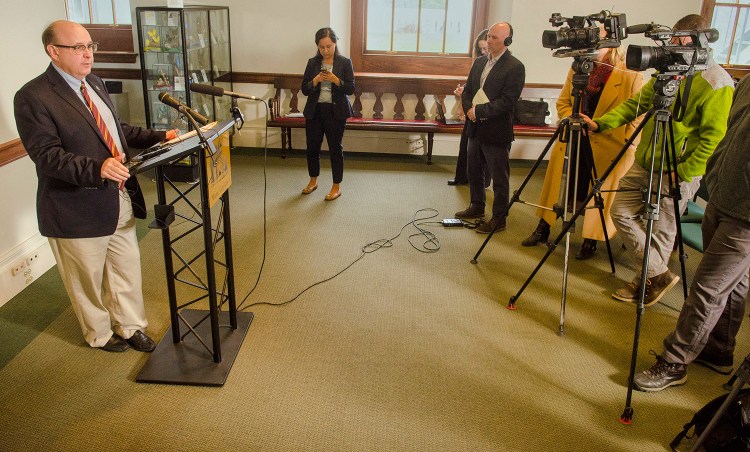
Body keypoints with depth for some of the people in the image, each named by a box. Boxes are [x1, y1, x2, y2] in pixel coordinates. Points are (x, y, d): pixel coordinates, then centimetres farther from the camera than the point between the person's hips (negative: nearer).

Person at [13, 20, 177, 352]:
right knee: (88, 278, 13)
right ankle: (99, 334, 37)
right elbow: (47, 154, -23)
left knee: (127, 267, 18)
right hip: (78, 209, -7)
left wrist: (158, 137, 8)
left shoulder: (94, 83, 9)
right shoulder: (32, 97, -16)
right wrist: (97, 168, -38)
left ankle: (130, 326, 38)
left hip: (119, 199, 7)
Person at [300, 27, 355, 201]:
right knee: (312, 146, 11)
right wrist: (316, 80, -16)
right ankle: (313, 180, 32)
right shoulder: (312, 63, 4)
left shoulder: (345, 62, -3)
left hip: (336, 112, -3)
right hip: (314, 110, 3)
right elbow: (305, 90, 3)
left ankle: (336, 186, 14)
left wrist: (336, 80, -22)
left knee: (335, 148, 3)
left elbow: (351, 89, -6)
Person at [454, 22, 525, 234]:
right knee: (473, 171, 20)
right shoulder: (479, 62, 10)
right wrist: (469, 109, -8)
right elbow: (467, 91, 12)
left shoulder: (515, 67, -12)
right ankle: (477, 207, 38)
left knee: (499, 178, 3)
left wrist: (478, 111, -19)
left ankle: (498, 219, 14)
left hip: (497, 131, -7)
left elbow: (506, 102, -19)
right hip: (475, 128, 8)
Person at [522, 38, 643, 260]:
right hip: (573, 142, 4)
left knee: (599, 197, 3)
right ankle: (543, 229, 25)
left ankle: (590, 241, 18)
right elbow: (562, 103, 10)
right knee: (558, 187, 11)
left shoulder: (632, 76, -8)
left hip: (608, 151, -4)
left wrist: (626, 148, -16)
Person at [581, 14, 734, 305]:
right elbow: (635, 104, 11)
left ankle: (652, 277, 27)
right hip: (644, 162, 8)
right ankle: (660, 273, 21)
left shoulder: (716, 83, -13)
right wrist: (600, 123, -2)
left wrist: (683, 172, -22)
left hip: (677, 173, -7)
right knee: (621, 213, 7)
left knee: (661, 231, 3)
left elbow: (715, 136, -18)